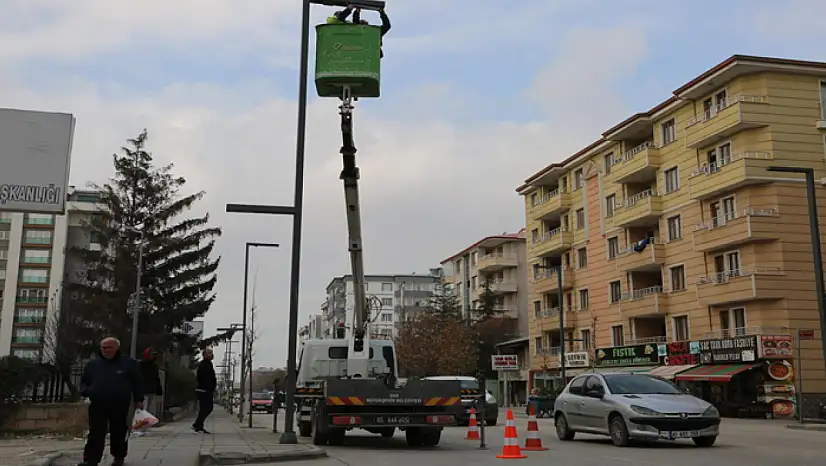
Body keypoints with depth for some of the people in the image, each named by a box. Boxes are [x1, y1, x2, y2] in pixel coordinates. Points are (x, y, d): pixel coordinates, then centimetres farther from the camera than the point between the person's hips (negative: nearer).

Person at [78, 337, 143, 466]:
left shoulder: (129, 363, 4)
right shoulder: (93, 364, 12)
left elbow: (137, 382, 4)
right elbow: (84, 381, 20)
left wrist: (138, 400, -1)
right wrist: (85, 391, -2)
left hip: (120, 405, -2)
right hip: (97, 405, 2)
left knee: (118, 432, 7)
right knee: (95, 433, -3)